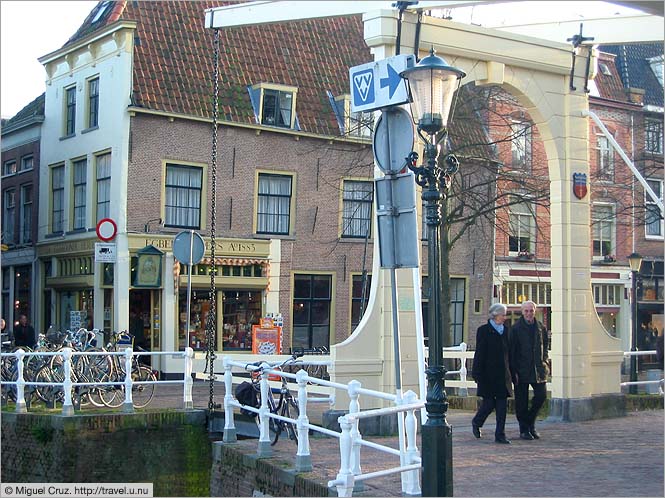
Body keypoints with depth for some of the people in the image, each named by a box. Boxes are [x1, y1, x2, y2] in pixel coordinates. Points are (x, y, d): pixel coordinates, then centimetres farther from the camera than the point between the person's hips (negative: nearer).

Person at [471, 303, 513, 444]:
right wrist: (478, 375, -12)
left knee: (502, 405, 1)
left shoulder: (506, 330, 12)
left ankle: (500, 435, 5)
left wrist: (511, 371, 12)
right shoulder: (483, 330, -5)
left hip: (503, 374, 5)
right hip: (488, 373, -5)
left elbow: (509, 352, 16)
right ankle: (476, 423, 25)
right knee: (489, 402, -3)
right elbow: (479, 353, -8)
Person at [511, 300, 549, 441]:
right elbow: (511, 351, -5)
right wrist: (514, 371, -10)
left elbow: (544, 347, 19)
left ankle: (530, 423, 20)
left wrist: (544, 363, 6)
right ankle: (524, 430, 12)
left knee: (541, 395, -2)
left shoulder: (540, 328, 9)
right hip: (521, 370, -4)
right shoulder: (516, 329, -4)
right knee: (522, 401, 1)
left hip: (538, 369, 4)